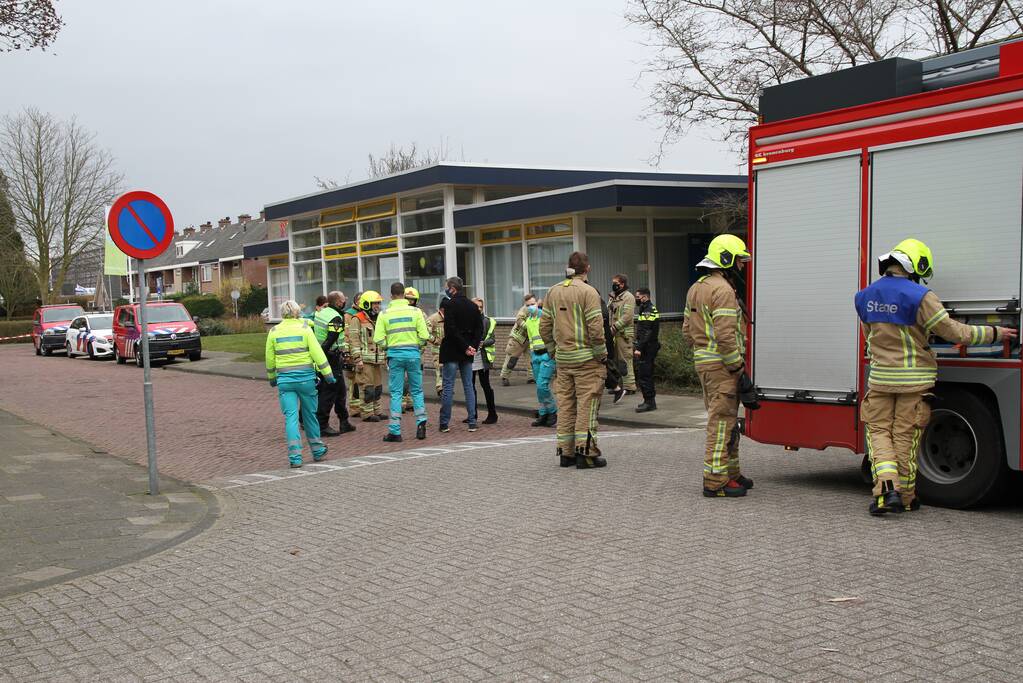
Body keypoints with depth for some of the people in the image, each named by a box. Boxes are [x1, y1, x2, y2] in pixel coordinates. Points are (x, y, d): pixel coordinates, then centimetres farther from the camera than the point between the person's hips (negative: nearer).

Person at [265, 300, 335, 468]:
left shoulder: (274, 332, 4)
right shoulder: (304, 329, -3)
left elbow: (270, 358, 12)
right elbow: (317, 353, -7)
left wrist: (272, 377, 26)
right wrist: (327, 374, -1)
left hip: (285, 379, 1)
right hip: (305, 377, -1)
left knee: (291, 417, 0)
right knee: (310, 415, 13)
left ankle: (295, 457, -8)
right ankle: (317, 451, 24)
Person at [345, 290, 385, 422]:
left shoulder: (377, 320, 18)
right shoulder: (357, 320, -7)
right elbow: (353, 340, -13)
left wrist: (385, 356, 20)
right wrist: (357, 359, -18)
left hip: (376, 360, 8)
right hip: (365, 360, -8)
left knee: (378, 387, 12)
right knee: (367, 387, -7)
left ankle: (376, 411, 21)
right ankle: (367, 414, -3)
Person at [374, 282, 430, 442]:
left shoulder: (384, 314, -1)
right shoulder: (415, 311, -1)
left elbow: (378, 340, -4)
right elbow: (424, 336, -5)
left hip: (395, 355, 0)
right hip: (413, 354, 1)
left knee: (396, 393, 4)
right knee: (417, 391, 13)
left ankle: (395, 431, 3)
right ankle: (421, 423, 4)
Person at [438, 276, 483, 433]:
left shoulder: (449, 304, -10)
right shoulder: (472, 306, 8)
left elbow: (451, 329, -17)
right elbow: (480, 328, 6)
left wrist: (465, 347, -12)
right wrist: (474, 346, 1)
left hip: (451, 350, -5)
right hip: (467, 354, 5)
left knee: (448, 387, 0)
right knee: (469, 386, 8)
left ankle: (444, 423, 3)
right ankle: (472, 422, 6)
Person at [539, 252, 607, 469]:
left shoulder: (553, 291, 8)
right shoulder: (588, 292, -10)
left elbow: (544, 326, 9)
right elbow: (596, 327, -16)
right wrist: (602, 354, -6)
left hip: (562, 357, 6)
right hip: (586, 358, -6)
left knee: (565, 405, 10)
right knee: (587, 405, -1)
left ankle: (566, 452, 15)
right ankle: (586, 453, 0)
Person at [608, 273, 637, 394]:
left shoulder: (628, 297, -9)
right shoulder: (612, 297, 18)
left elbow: (627, 316, -18)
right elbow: (608, 313, 23)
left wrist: (614, 328, -20)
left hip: (624, 333, -9)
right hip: (614, 334, 9)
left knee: (625, 360, -8)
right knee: (615, 359, 13)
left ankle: (629, 386, -3)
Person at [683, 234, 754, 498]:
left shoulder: (696, 288, 16)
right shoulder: (722, 290, -16)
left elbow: (687, 329, 19)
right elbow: (725, 335, -23)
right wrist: (737, 366, -17)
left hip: (703, 361, 10)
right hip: (721, 365, -10)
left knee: (723, 418, 18)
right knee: (722, 420, -6)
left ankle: (730, 473, 27)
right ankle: (716, 480, -3)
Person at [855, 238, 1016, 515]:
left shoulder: (865, 296, 2)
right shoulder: (919, 297, -16)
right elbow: (955, 332, -11)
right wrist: (994, 333, 1)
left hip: (880, 377, 3)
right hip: (914, 379, -3)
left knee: (879, 430, 9)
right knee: (905, 435, 6)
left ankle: (885, 490, -8)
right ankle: (904, 496, 16)